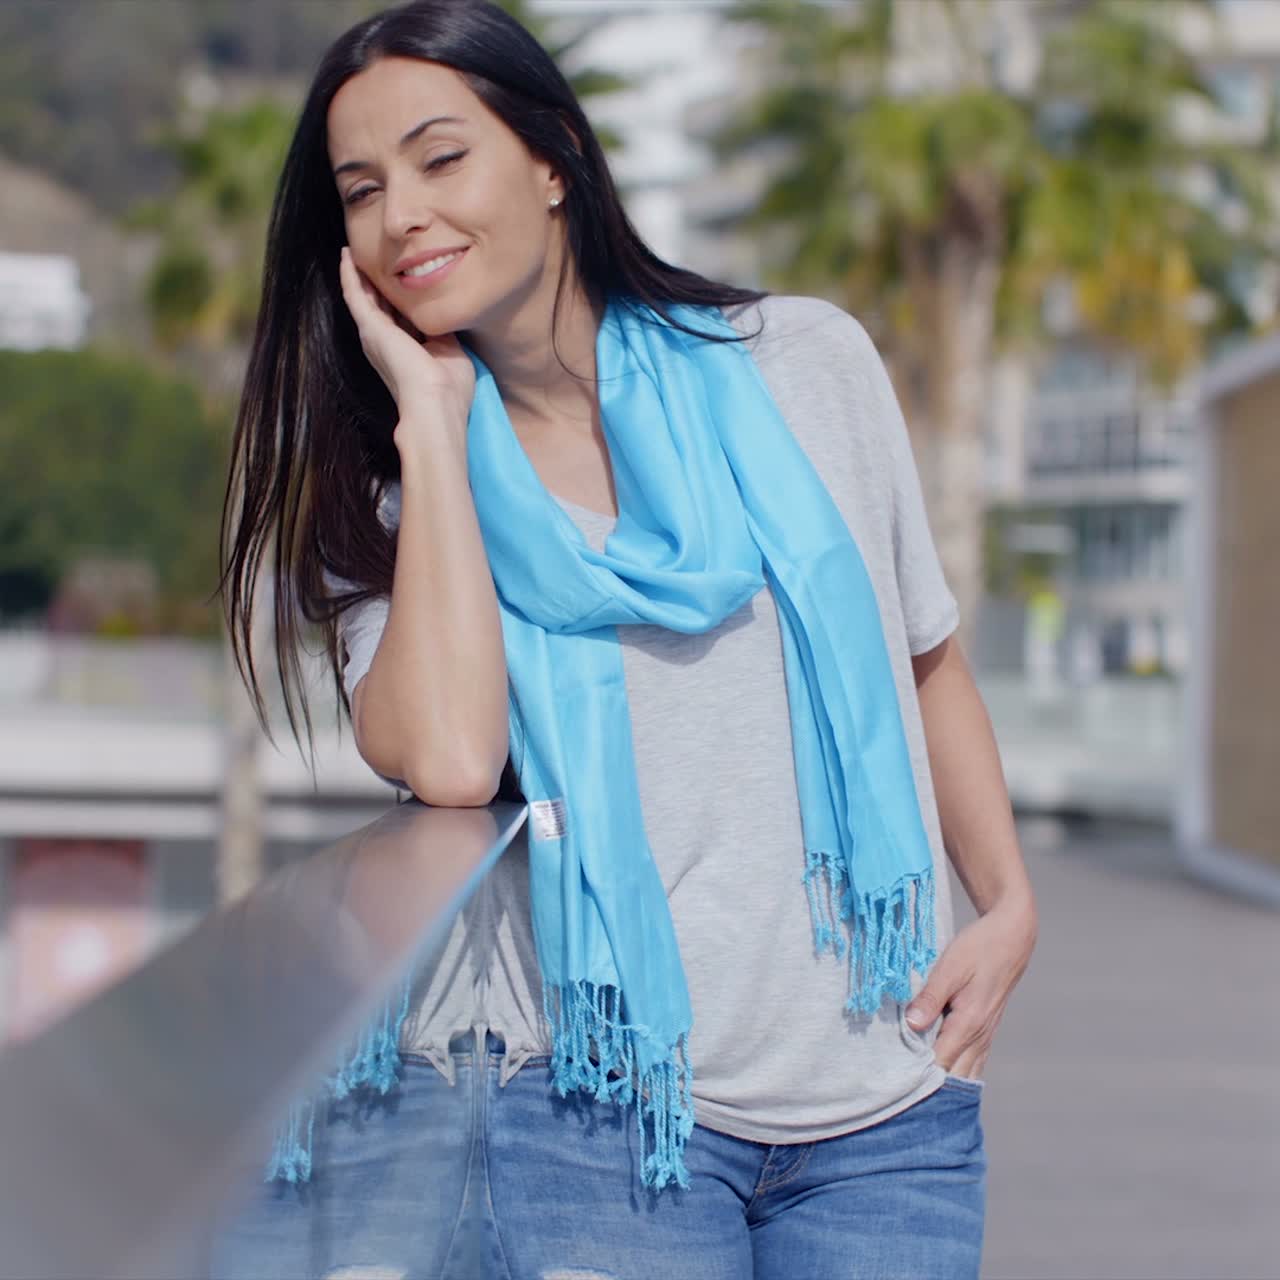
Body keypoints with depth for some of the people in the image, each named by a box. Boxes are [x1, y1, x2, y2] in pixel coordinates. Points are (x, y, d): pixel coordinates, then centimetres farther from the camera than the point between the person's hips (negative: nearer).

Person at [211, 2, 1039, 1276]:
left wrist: (1010, 904, 2)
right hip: (610, 1093, -1)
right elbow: (450, 759, -18)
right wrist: (433, 417, -9)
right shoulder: (391, 502, 3)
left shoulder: (805, 363, 5)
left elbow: (927, 657, 16)